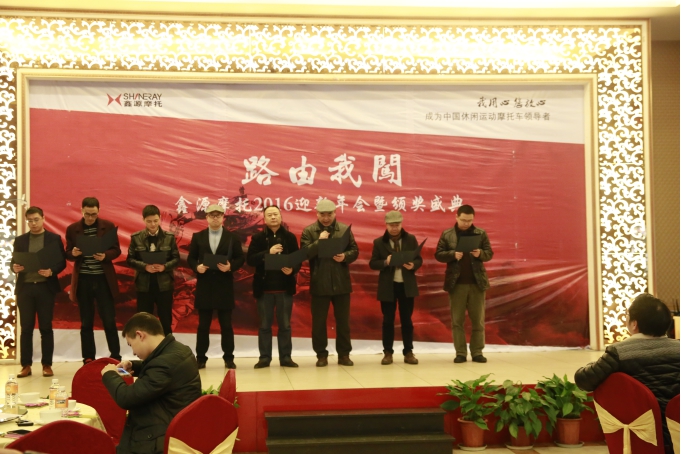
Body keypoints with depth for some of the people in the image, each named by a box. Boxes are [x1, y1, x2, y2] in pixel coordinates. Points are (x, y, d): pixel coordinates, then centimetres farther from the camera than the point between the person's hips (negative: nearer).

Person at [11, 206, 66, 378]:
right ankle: (26, 365, 9)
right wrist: (15, 267, -13)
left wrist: (51, 271, -18)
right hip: (25, 288, 2)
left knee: (46, 328, 2)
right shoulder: (20, 240, 12)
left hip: (46, 287, -2)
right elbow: (13, 262, 11)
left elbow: (62, 262, 1)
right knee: (26, 328, 3)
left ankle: (47, 365, 8)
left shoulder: (54, 238, 5)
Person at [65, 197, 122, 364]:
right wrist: (73, 253, -18)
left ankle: (116, 357, 9)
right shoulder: (72, 229, 3)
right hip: (83, 280, 1)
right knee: (86, 323, 7)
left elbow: (116, 250, 1)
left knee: (109, 320, 0)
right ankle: (88, 360, 13)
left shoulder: (108, 226, 1)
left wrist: (105, 256, -19)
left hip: (103, 279, -1)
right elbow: (68, 254, 6)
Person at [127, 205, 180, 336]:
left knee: (166, 320, 8)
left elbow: (176, 258, 1)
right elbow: (130, 259, -1)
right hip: (144, 284, 0)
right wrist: (145, 267, -18)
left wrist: (165, 266, -18)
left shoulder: (169, 237, 0)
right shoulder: (136, 237, -1)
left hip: (164, 284, 0)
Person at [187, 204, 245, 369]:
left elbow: (240, 259, 3)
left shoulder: (232, 237, 5)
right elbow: (190, 258, 7)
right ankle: (201, 358, 11)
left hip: (224, 286, -1)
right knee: (203, 325, 5)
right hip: (204, 286, 1)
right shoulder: (197, 237, 8)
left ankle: (228, 358, 11)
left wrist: (230, 266, -16)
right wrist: (197, 267, -13)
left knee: (226, 324, 3)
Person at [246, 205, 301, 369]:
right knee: (265, 325, 5)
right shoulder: (258, 237, 2)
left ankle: (285, 357, 13)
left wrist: (292, 270, -18)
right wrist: (268, 252, -19)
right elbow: (250, 259, -7)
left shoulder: (290, 237, 4)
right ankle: (264, 357, 12)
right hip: (264, 288, 0)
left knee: (285, 325, 6)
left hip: (285, 287, 1)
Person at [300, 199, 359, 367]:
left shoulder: (345, 229, 4)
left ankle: (344, 354, 18)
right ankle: (321, 355, 16)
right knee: (319, 321, 5)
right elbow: (304, 254, -11)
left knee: (343, 321, 8)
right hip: (319, 284, -1)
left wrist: (345, 256, -15)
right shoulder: (308, 231, -2)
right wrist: (319, 240, -21)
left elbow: (355, 251, 5)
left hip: (341, 283, 2)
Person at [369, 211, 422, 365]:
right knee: (388, 320, 4)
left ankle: (408, 352, 13)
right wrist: (385, 262, -20)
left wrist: (413, 265, -18)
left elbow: (419, 259, 4)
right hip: (387, 286, -1)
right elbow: (372, 263, -2)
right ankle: (388, 352, 12)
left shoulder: (411, 239, 3)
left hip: (407, 285, 1)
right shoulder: (379, 242, -1)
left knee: (406, 319, 7)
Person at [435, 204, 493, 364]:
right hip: (456, 283, -1)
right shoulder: (447, 234, 1)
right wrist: (453, 254, -17)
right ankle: (460, 353, 9)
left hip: (477, 282, 1)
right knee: (457, 320, 3)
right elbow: (438, 254, 0)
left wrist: (480, 253, -17)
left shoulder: (481, 233, 4)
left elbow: (489, 253, 5)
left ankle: (477, 352, 13)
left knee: (478, 320, 5)